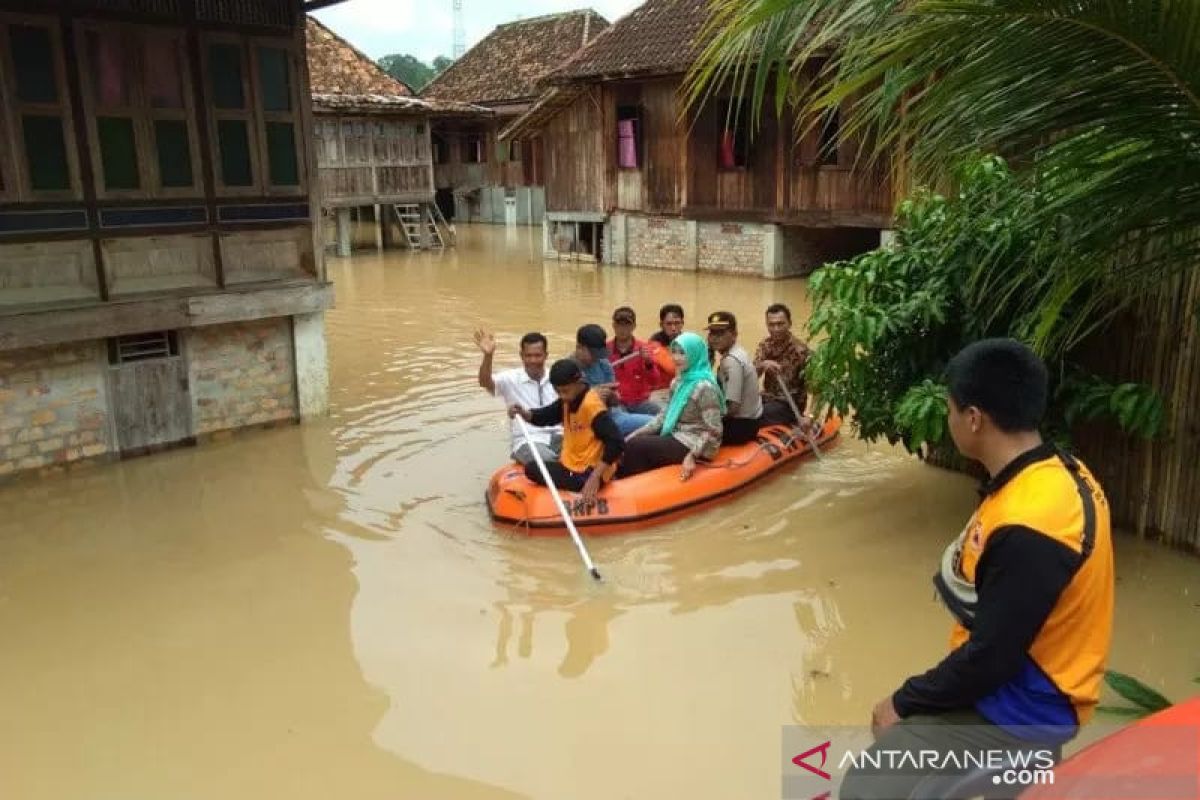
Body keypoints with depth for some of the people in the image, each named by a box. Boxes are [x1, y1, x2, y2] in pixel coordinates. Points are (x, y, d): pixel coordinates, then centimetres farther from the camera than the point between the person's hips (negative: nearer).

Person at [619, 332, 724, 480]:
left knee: (635, 447, -16)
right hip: (677, 436, 9)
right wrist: (636, 434, -1)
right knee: (632, 441, -4)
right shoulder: (678, 382, 8)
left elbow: (713, 432, -21)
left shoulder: (704, 387, -19)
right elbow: (665, 415, 9)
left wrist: (692, 456, -28)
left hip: (693, 445, -9)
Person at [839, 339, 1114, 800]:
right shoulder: (1061, 473, -1)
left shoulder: (1028, 525, -31)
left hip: (1020, 710, -9)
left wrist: (905, 702, -11)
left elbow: (991, 658, -24)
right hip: (1028, 684, 9)